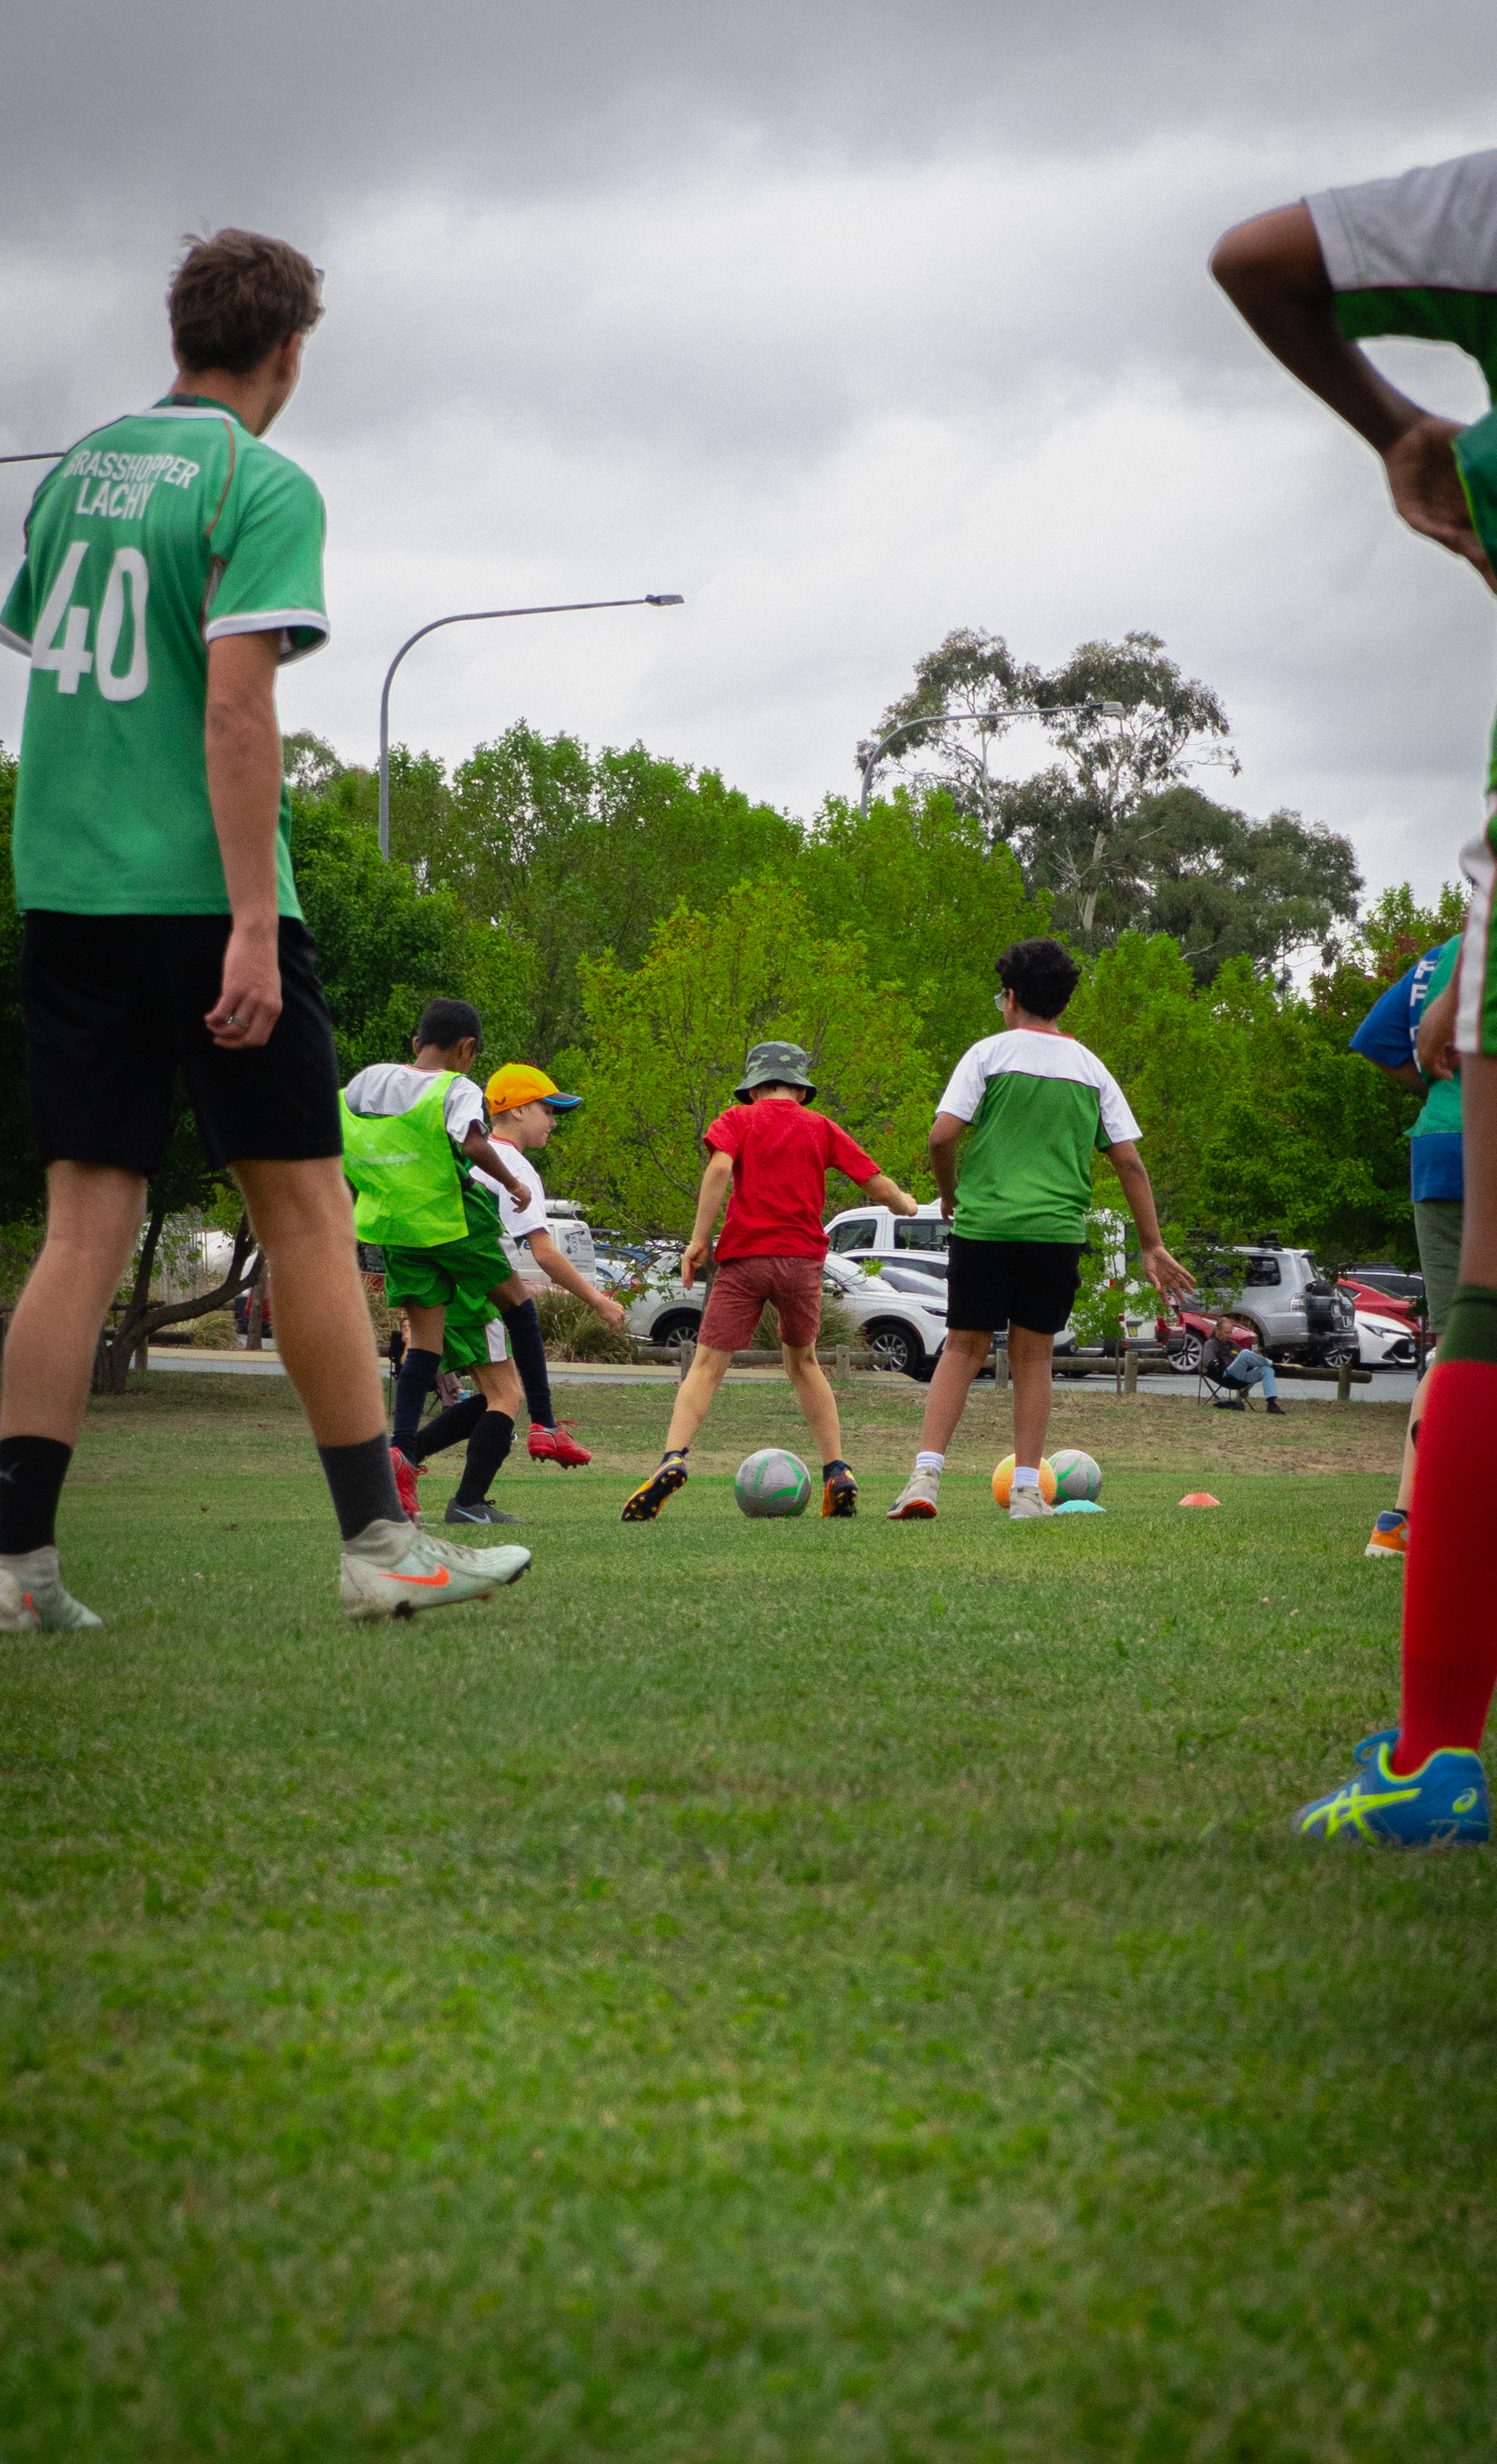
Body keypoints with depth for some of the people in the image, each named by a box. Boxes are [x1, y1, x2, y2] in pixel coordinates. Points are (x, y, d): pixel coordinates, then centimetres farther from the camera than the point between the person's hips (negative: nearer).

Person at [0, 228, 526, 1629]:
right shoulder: (261, 486, -7)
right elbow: (236, 706, -15)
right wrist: (255, 924, -17)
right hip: (201, 892, -6)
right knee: (304, 1211, 2)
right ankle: (377, 1541, 6)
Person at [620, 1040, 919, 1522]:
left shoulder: (739, 1120, 9)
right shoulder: (821, 1127, 15)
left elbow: (720, 1166, -11)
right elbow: (878, 1186, 12)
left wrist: (699, 1239, -11)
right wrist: (906, 1205, 34)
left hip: (744, 1257, -2)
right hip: (803, 1258, 2)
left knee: (708, 1367, -3)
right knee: (803, 1363, 22)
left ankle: (673, 1459, -25)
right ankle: (837, 1473, 13)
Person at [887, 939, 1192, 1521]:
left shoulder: (989, 1054, 0)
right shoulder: (1091, 1069, 10)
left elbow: (942, 1136, -8)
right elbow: (1129, 1162, 8)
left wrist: (950, 1194, 11)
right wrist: (1153, 1247, 12)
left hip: (983, 1226, -2)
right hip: (1057, 1230, 2)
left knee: (963, 1348, 6)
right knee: (1032, 1355, 10)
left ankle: (926, 1477, -4)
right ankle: (1027, 1490, 9)